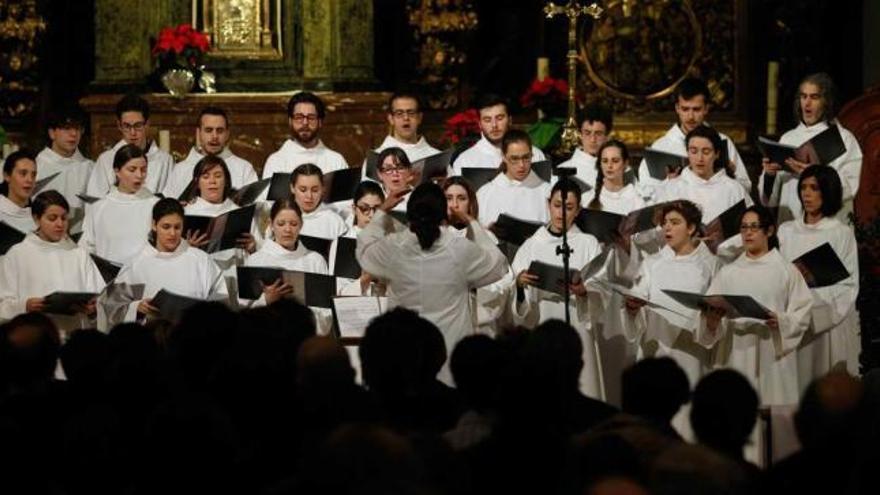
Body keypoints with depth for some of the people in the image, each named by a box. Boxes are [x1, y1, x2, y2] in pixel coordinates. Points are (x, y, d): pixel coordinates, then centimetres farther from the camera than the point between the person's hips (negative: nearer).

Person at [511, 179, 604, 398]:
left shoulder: (588, 244, 8)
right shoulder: (532, 244, 9)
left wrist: (584, 290, -21)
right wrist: (519, 283, -19)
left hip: (576, 328, -1)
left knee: (578, 389, -6)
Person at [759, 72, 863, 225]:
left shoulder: (843, 138, 1)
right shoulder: (788, 138, 15)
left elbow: (849, 187, -10)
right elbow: (771, 196, 13)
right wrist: (769, 175, -7)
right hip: (789, 222, 4)